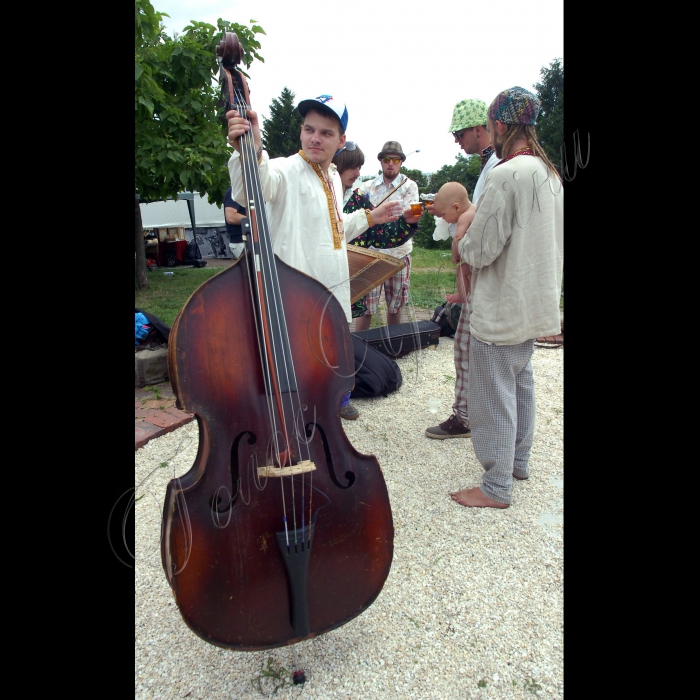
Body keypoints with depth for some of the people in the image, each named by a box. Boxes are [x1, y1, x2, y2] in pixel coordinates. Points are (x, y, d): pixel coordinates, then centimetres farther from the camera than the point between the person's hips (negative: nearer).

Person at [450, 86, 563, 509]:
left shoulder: (506, 175, -19)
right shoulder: (550, 174, 10)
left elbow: (480, 250, -20)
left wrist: (462, 241, 2)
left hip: (501, 307, -9)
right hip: (535, 303, 10)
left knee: (494, 395, 0)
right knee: (521, 383, 20)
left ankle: (497, 488, 13)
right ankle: (519, 461, 36)